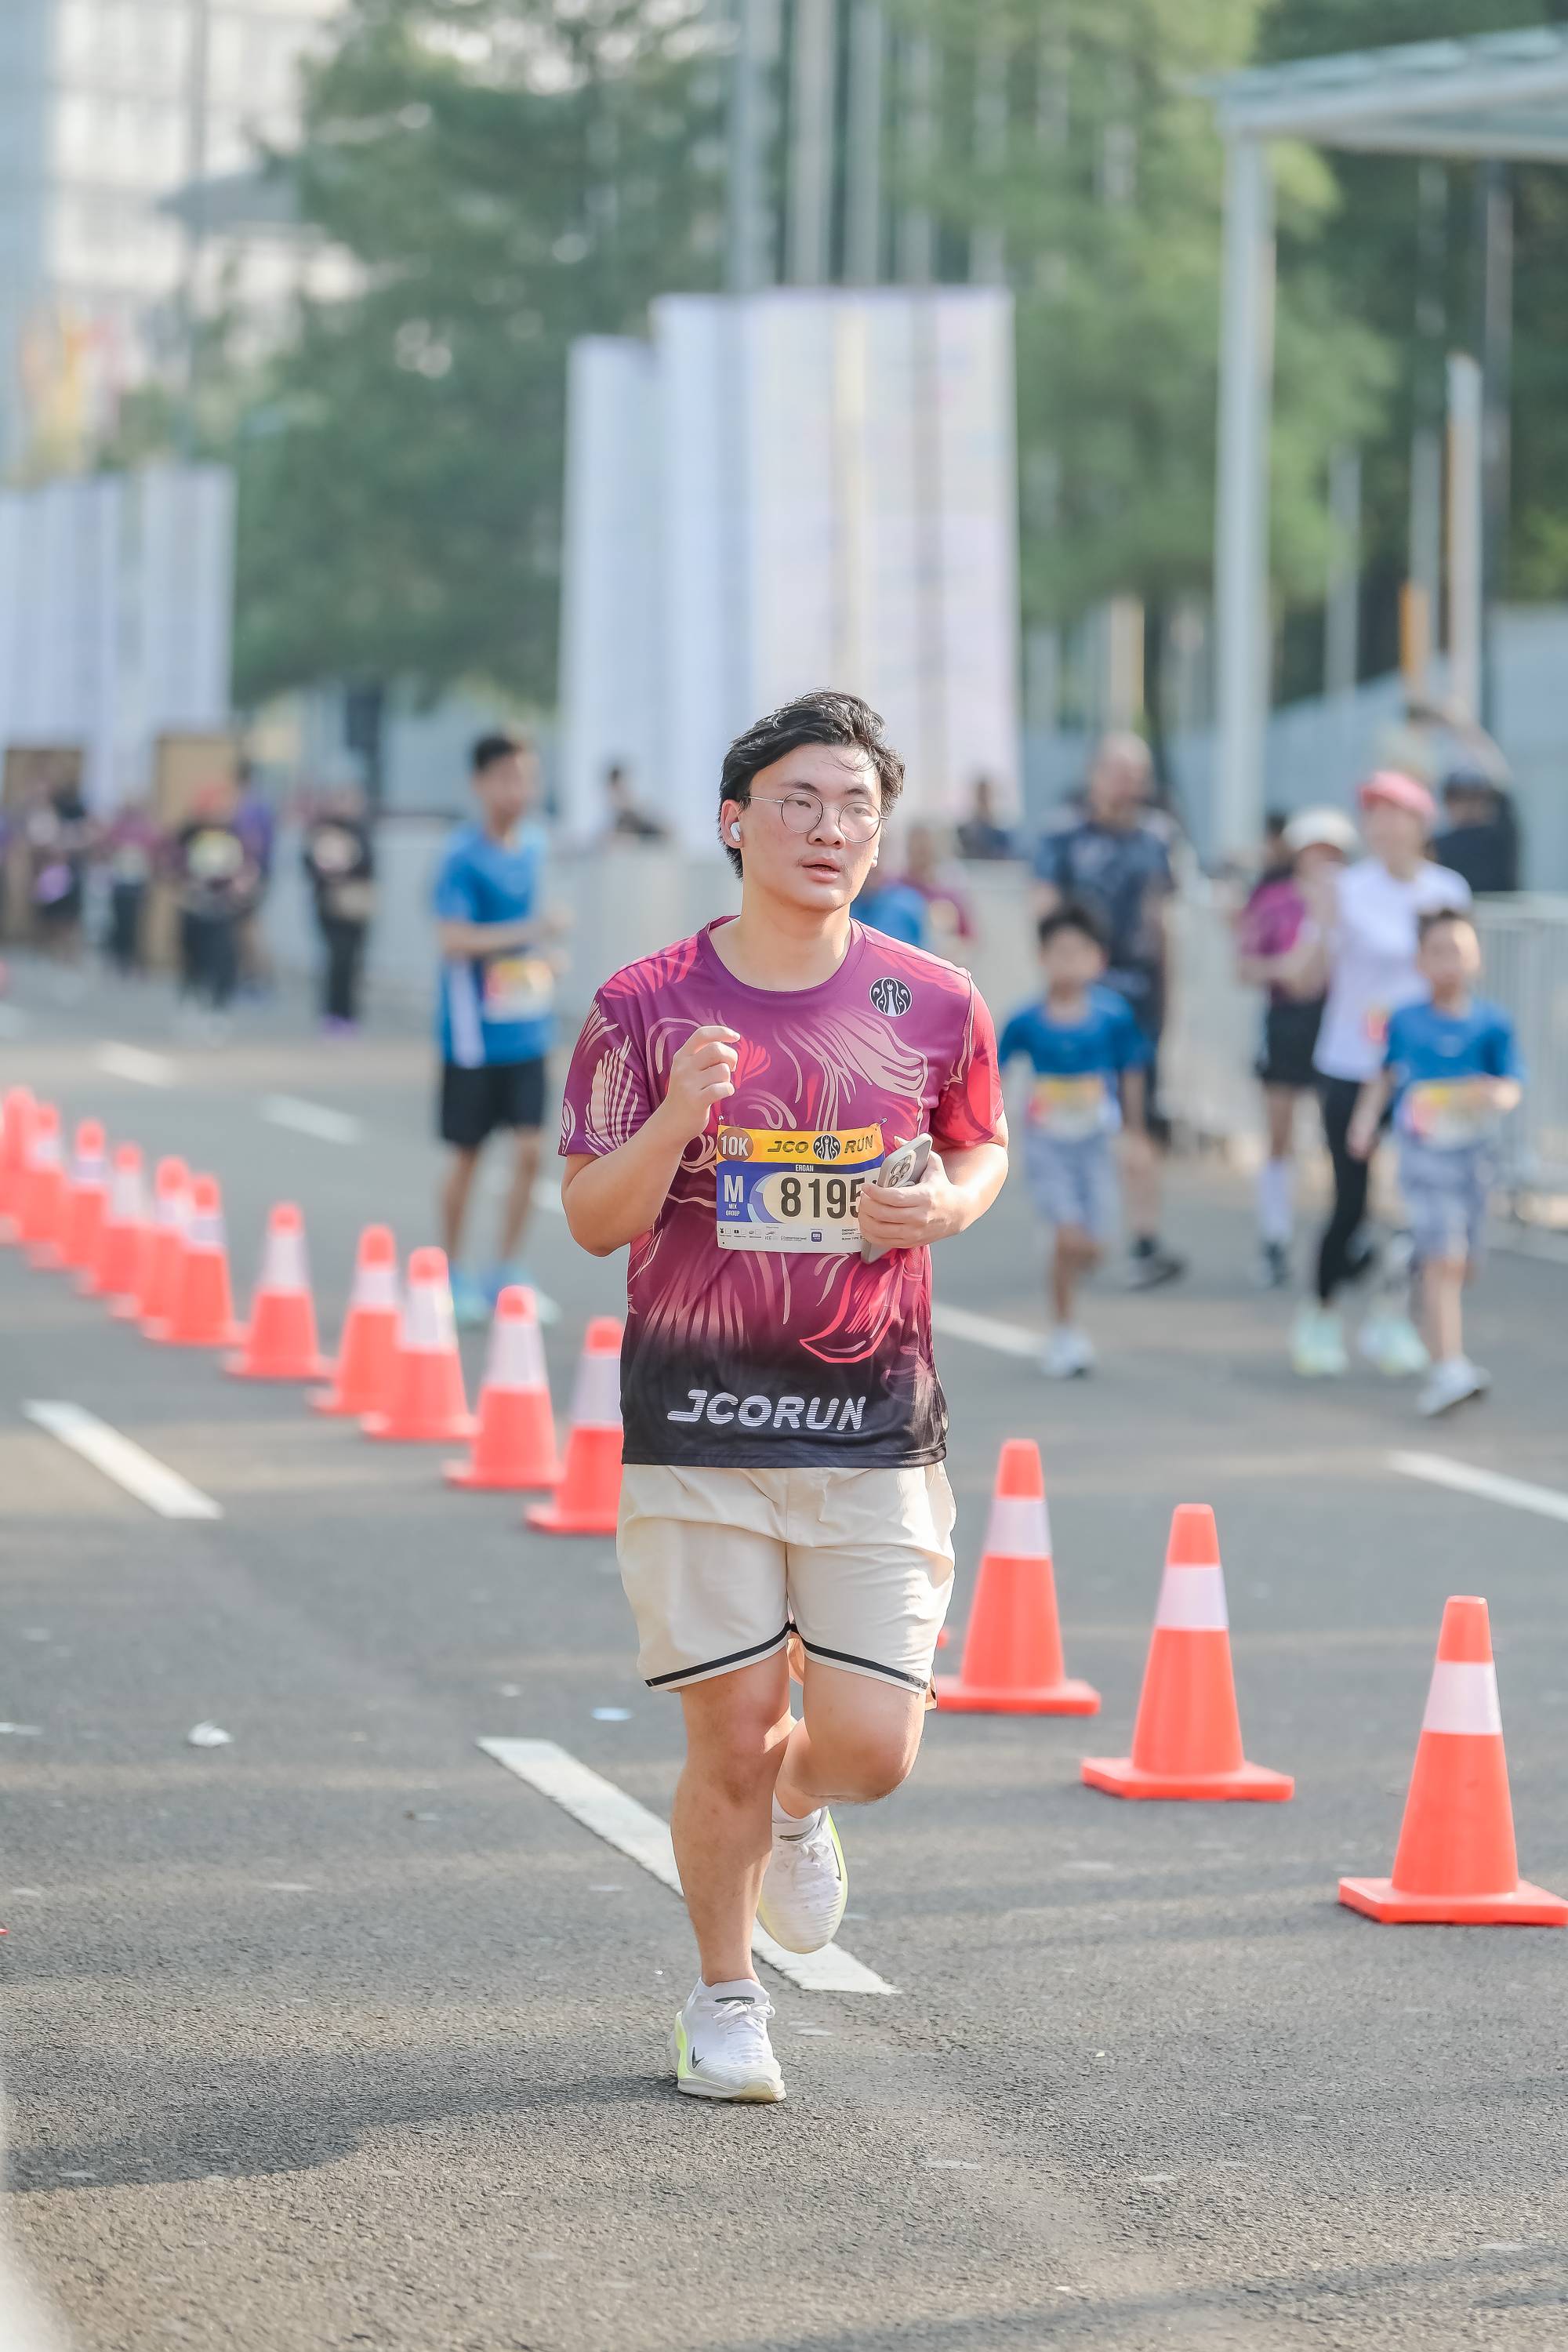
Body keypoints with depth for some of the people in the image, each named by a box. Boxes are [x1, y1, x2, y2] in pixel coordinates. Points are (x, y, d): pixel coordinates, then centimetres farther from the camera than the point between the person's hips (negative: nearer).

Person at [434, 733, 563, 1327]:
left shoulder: (533, 843, 6)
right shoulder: (464, 855, -14)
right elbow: (452, 937, -23)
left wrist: (545, 951, 10)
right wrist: (524, 932, -30)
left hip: (526, 1027, 5)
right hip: (474, 1030, -5)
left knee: (529, 1150, 1)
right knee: (466, 1155, 5)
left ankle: (508, 1274, 11)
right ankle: (454, 1274, 19)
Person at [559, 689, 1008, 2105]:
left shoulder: (934, 1007, 3)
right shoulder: (647, 1009, -2)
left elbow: (984, 1144, 20)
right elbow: (594, 1221, -1)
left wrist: (951, 1203, -3)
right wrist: (677, 1120, -20)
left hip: (874, 1427, 1)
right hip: (698, 1428, -1)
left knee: (871, 1749, -4)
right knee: (730, 1739, 1)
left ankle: (795, 1809, 34)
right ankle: (725, 1999, 25)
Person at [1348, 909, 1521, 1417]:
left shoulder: (1492, 1024, -3)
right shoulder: (1404, 1021, 0)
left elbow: (1511, 1086, -5)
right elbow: (1386, 1074, 15)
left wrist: (1495, 1094, -26)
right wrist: (1367, 1116, 3)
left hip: (1473, 1150, 2)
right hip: (1422, 1150, -2)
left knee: (1464, 1264, 13)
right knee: (1444, 1260, -15)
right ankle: (1449, 1367, -19)